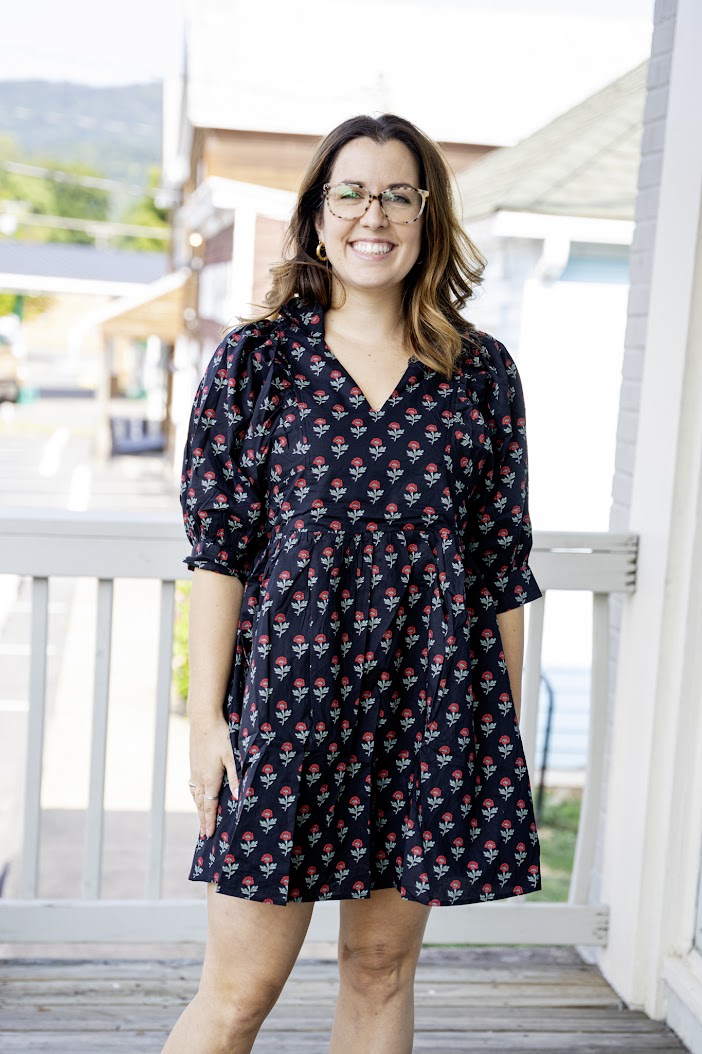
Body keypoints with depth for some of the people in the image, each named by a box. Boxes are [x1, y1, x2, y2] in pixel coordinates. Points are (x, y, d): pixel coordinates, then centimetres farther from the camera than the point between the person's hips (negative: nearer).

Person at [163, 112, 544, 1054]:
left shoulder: (482, 371, 6)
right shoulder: (255, 358, 2)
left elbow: (504, 564, 7)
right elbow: (217, 548, 0)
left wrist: (506, 726, 6)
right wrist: (206, 716, -5)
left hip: (435, 700, 2)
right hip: (293, 692, -2)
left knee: (383, 968, 13)